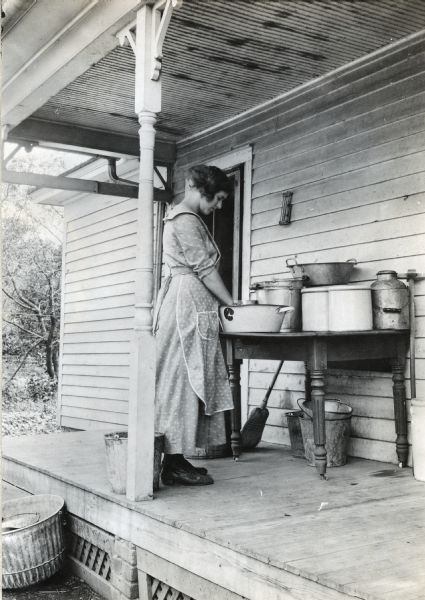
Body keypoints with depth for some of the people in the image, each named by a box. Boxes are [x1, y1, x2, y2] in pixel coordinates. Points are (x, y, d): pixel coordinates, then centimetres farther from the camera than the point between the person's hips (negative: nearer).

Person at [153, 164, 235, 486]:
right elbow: (205, 269, -11)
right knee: (183, 380, -9)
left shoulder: (185, 218, 22)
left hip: (188, 303, 10)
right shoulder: (186, 220, -9)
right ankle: (175, 464, -5)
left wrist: (225, 304, 13)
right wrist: (233, 304, -4)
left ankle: (175, 460, 10)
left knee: (183, 381, 7)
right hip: (189, 301, -10)